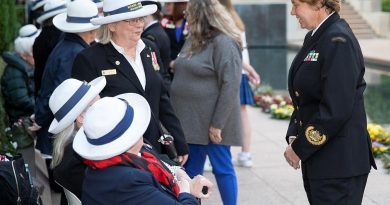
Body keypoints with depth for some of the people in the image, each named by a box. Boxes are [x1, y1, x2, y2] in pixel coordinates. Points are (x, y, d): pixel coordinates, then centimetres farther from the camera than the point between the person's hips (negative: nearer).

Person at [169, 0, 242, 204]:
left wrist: (217, 123, -19)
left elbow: (230, 86, -18)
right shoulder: (193, 40, 11)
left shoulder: (223, 43, -14)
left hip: (211, 122, -8)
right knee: (191, 170, 13)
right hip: (190, 119, 8)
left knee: (222, 168, 3)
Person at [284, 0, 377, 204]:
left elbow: (335, 109, -22)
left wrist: (299, 148, -15)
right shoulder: (315, 37, 11)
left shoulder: (338, 41, -18)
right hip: (315, 157, 9)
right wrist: (293, 137, 5)